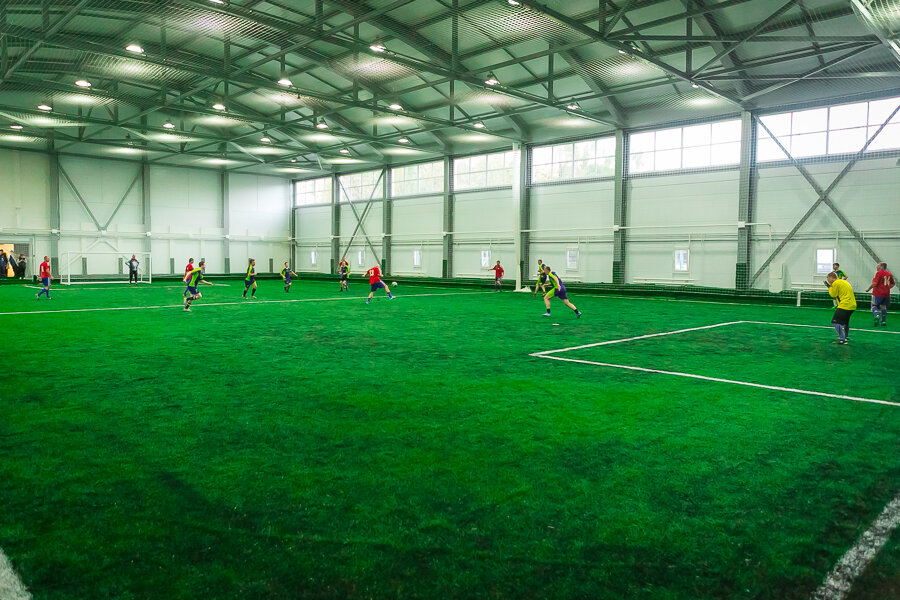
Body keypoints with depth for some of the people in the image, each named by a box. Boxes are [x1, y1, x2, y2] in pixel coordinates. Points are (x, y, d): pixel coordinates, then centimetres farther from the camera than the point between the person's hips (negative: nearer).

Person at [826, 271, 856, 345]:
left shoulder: (836, 283, -9)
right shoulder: (844, 281, 20)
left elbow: (833, 295, -4)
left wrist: (829, 287, 6)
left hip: (845, 305, -10)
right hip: (852, 305, 10)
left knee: (835, 322, -8)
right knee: (845, 321, 27)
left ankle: (842, 339, -13)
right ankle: (846, 337, 36)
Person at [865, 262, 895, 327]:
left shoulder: (878, 273, -11)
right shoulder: (889, 273, 9)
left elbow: (874, 283, -17)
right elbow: (893, 284, 18)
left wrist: (868, 289, -5)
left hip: (878, 293, -6)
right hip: (886, 294, 6)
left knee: (874, 305, 4)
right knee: (883, 307, 15)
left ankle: (876, 316, -23)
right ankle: (884, 322, 15)